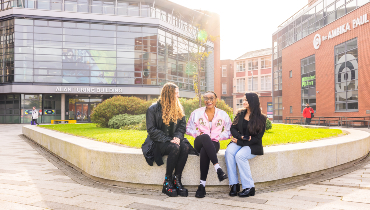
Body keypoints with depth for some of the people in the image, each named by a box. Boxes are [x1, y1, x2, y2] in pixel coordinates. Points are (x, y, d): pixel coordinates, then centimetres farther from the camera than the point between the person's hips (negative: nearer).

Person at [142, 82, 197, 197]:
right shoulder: (153, 109, -2)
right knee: (175, 148, -35)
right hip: (158, 142, -4)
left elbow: (182, 126, 10)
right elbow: (151, 130, -9)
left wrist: (178, 137, -13)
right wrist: (168, 140, -20)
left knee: (185, 147, -30)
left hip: (174, 140, 5)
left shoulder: (178, 108, 14)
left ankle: (177, 180, -22)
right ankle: (167, 181, -23)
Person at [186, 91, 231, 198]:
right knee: (205, 137, -39)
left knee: (204, 151, -38)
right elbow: (189, 129, 13)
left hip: (214, 143, 0)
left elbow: (229, 132, 11)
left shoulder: (223, 114, 10)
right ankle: (218, 169, -50)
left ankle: (202, 185, -37)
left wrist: (217, 136, -4)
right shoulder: (196, 113, 9)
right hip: (199, 143, 0)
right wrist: (198, 134, -5)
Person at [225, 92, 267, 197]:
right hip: (239, 142, 4)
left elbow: (257, 138, -7)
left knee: (240, 155, -33)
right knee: (229, 152, -28)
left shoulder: (261, 118, -4)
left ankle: (249, 187, -22)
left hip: (253, 146, -4)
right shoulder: (241, 113, 10)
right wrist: (242, 137, -13)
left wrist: (240, 142, -13)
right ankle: (234, 184, -25)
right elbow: (233, 128, 7)